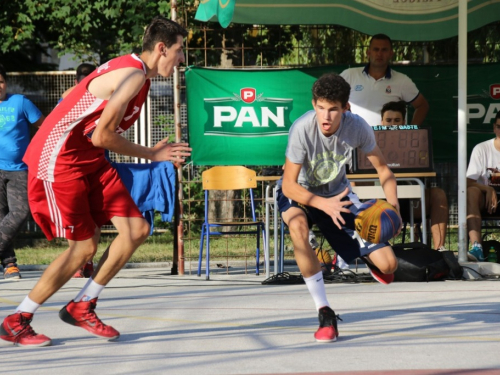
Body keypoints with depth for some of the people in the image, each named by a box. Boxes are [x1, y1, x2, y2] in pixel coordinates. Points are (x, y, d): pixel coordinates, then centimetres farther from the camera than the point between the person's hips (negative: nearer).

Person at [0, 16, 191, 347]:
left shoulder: (139, 75, 11)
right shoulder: (133, 74, -20)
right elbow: (101, 136, -20)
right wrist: (151, 155, -9)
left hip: (89, 159, 9)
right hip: (58, 159, -9)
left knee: (137, 230, 0)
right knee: (85, 247, -6)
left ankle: (81, 307, 12)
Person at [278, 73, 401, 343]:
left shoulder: (357, 127, -24)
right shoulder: (302, 129, -33)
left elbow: (383, 169, -7)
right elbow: (289, 186, -28)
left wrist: (393, 206, -24)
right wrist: (325, 205, -43)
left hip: (337, 193, 2)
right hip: (300, 192, -2)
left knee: (387, 266, -7)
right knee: (298, 226, -41)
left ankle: (368, 256, 36)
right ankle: (324, 313, -27)